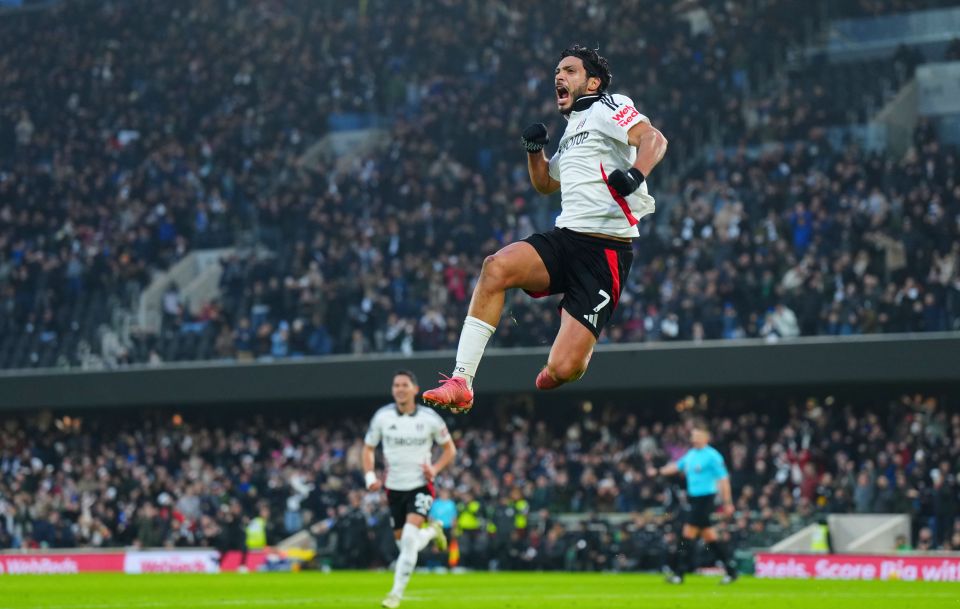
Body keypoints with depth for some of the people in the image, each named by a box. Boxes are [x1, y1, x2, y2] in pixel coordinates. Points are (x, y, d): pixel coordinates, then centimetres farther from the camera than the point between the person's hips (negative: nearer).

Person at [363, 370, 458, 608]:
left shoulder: (430, 419, -6)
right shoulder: (382, 417, -3)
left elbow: (450, 448, 7)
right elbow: (368, 448, 10)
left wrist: (435, 468, -12)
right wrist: (370, 477, -5)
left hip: (421, 486, -3)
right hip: (394, 488, 3)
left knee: (409, 538, -21)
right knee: (404, 543, 8)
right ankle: (432, 531, 42)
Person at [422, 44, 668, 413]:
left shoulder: (608, 106, 0)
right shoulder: (572, 127, 25)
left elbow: (653, 138, -18)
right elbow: (546, 183, 40)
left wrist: (636, 173, -38)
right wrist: (534, 149, 20)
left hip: (605, 254, -7)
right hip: (565, 238, 7)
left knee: (564, 370, -16)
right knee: (496, 267, -26)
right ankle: (461, 383, -25)